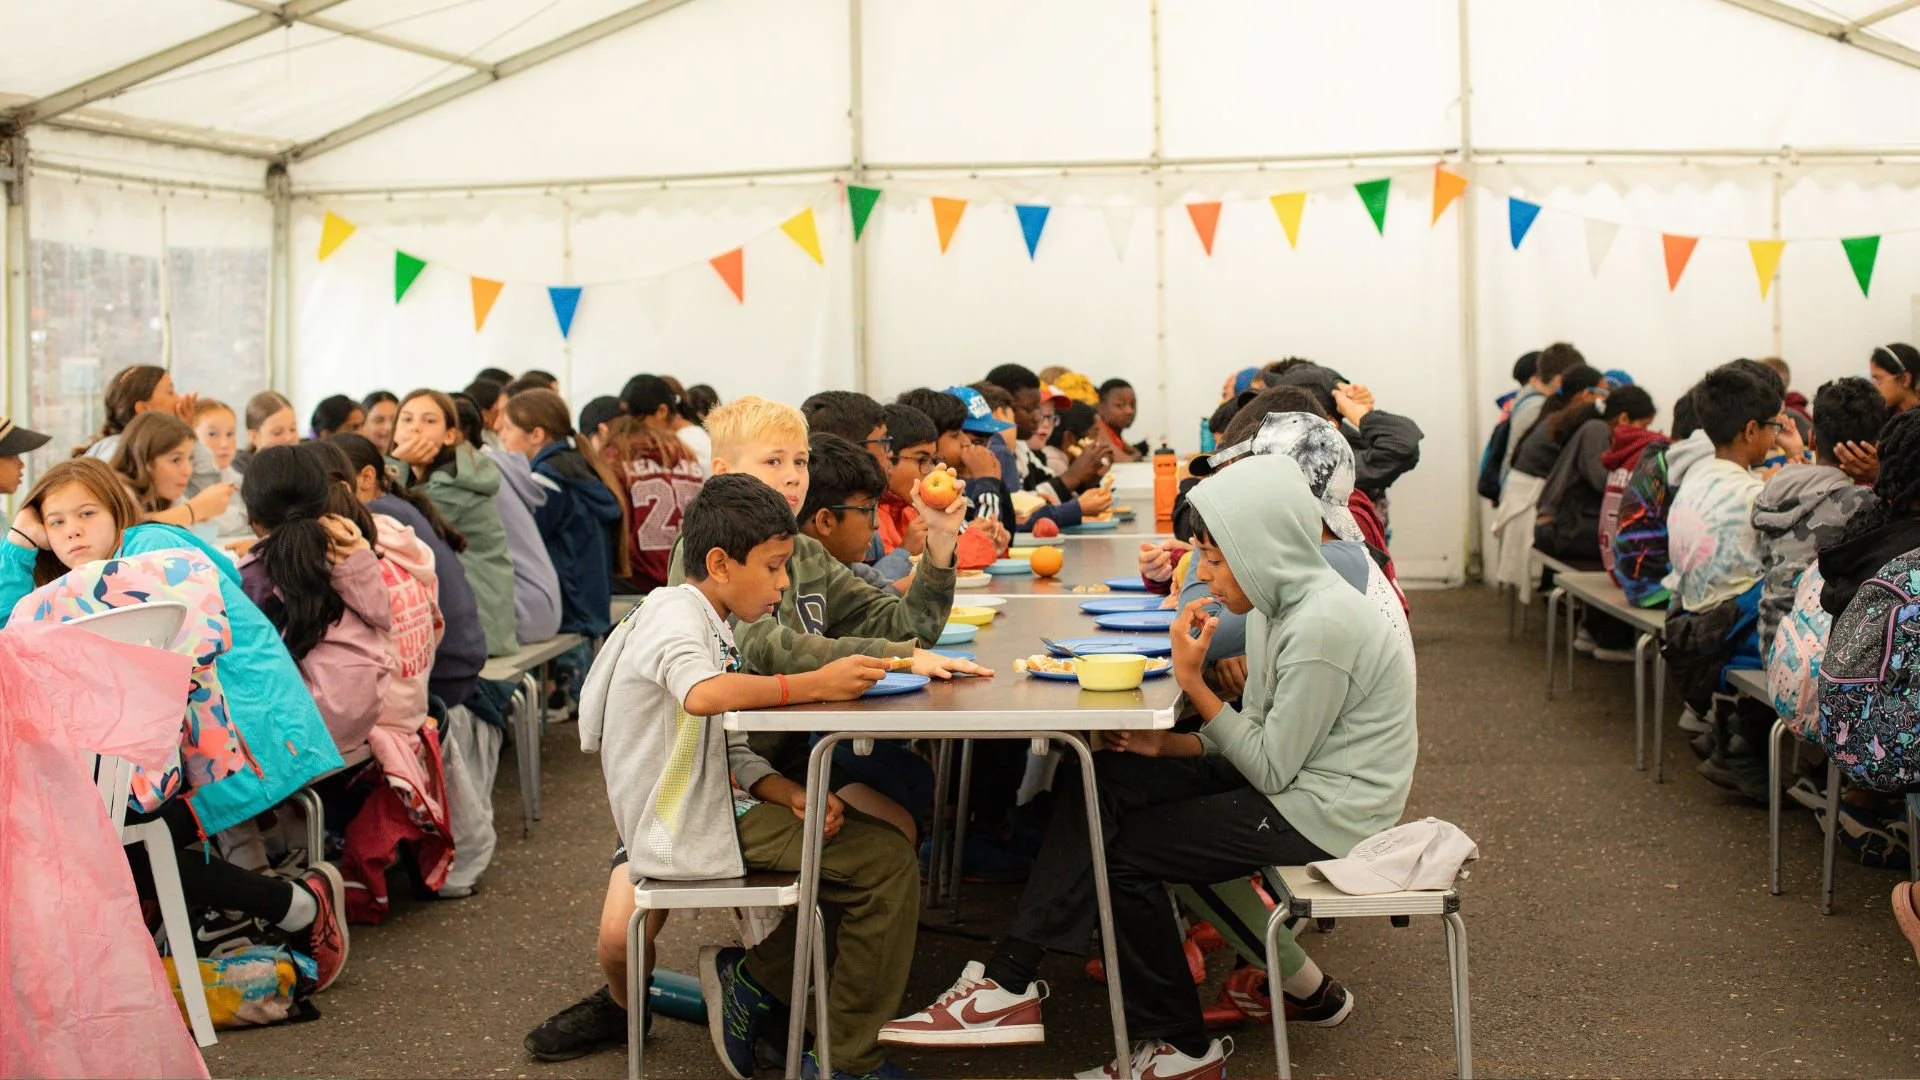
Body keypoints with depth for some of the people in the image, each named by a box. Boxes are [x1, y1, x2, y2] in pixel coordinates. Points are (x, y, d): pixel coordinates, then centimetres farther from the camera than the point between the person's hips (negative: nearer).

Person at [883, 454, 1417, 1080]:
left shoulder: (1321, 628, -24)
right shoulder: (1283, 602, 6)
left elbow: (1272, 768, -20)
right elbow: (1265, 739, 11)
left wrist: (1193, 684, -17)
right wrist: (1172, 744, -2)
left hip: (1320, 812, -10)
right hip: (1291, 775, 10)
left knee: (1122, 852, -8)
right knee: (1099, 785, -2)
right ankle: (1009, 985, -8)